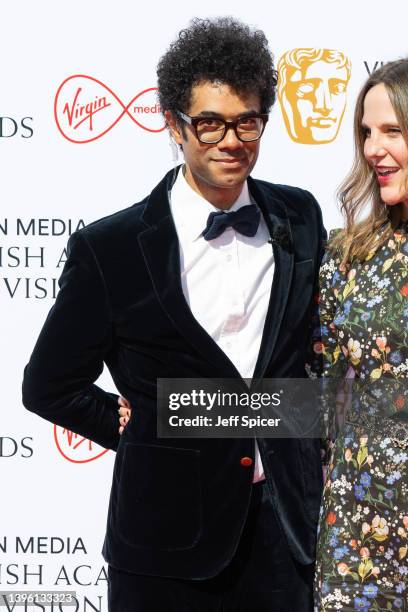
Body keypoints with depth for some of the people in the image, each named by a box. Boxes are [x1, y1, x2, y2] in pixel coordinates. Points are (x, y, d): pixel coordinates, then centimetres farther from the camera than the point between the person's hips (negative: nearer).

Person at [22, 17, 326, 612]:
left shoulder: (299, 217, 3)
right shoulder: (110, 249, -8)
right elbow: (49, 387, 0)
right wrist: (149, 434, -3)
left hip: (287, 525, 3)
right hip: (170, 538, -3)